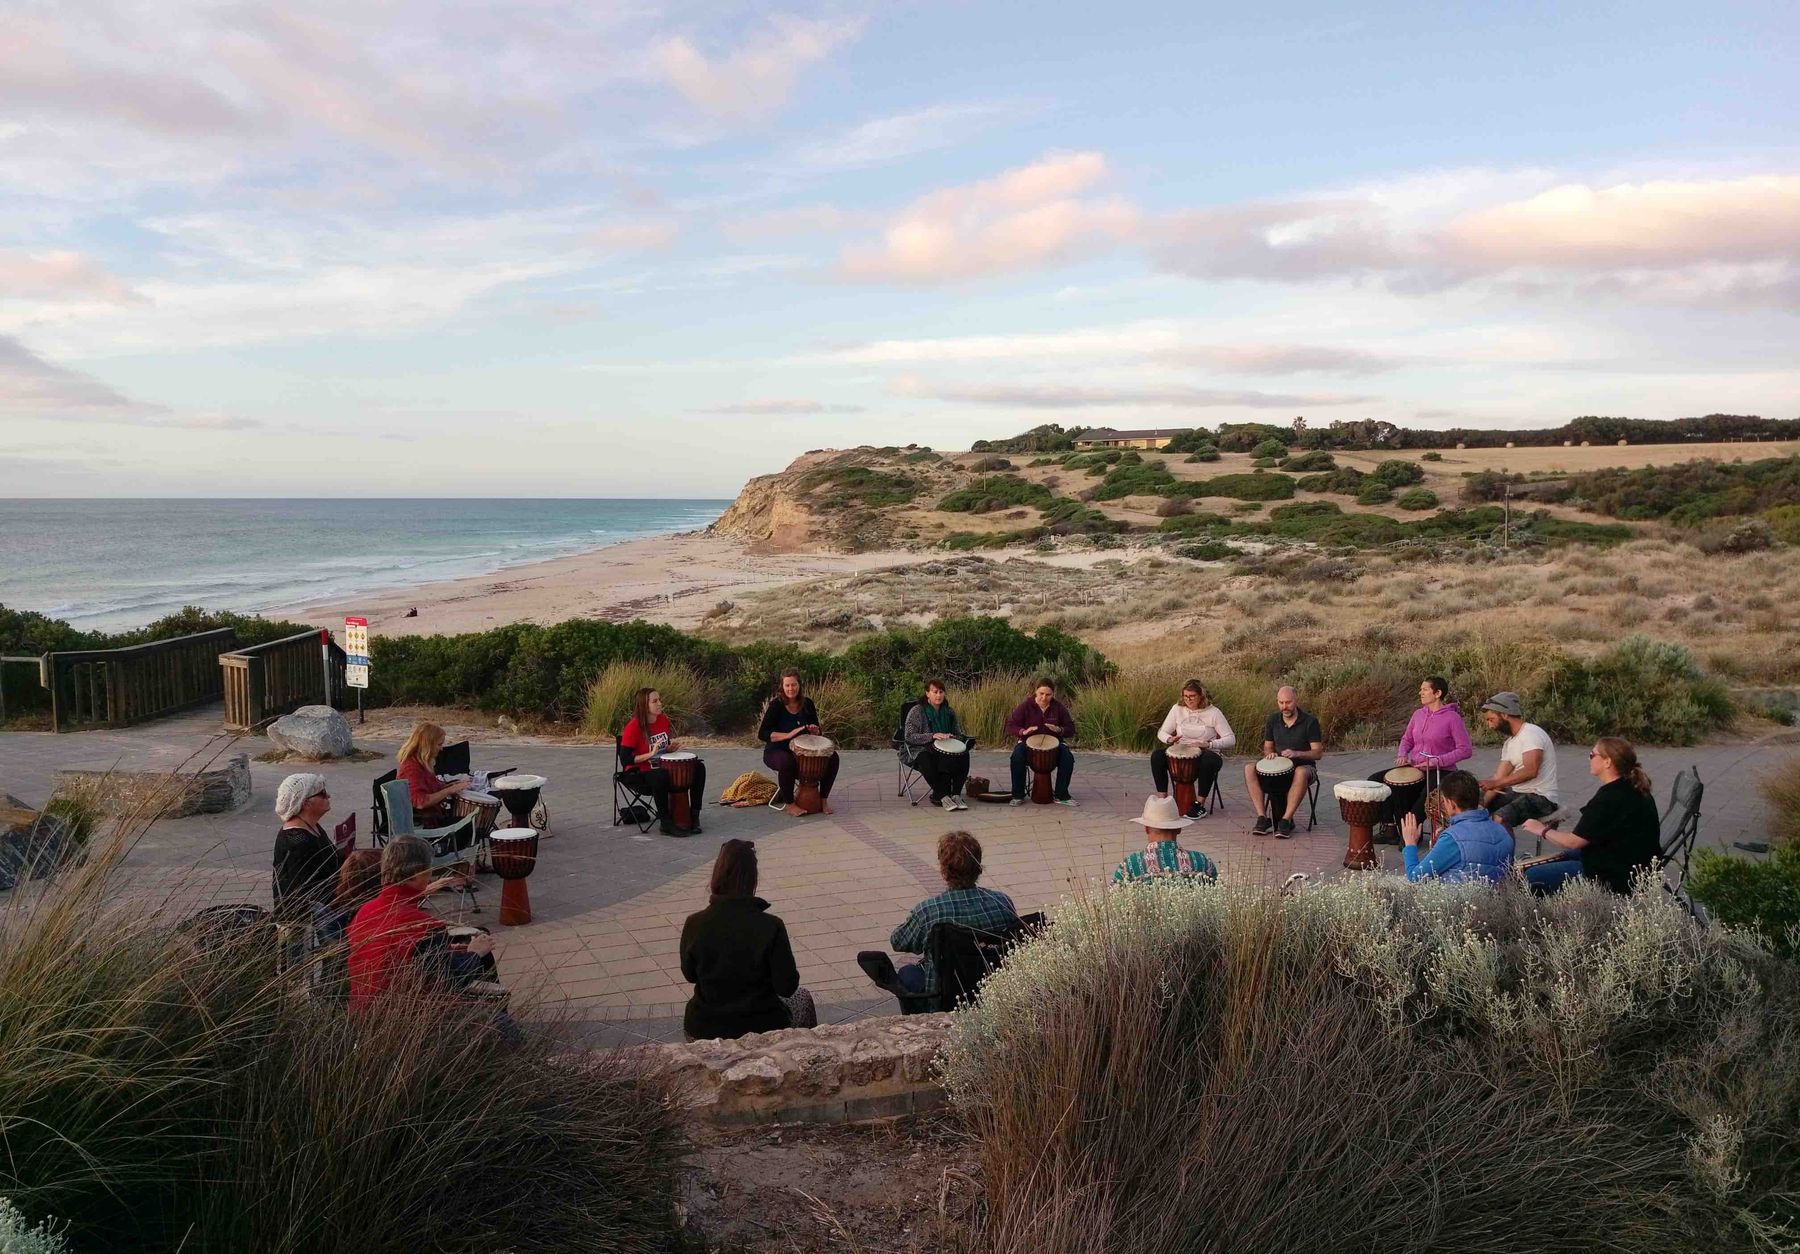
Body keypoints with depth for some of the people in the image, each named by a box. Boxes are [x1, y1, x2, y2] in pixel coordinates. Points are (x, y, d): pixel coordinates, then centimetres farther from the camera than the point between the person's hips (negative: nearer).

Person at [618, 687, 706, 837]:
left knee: (698, 767, -6)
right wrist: (651, 754, -29)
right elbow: (626, 760, -21)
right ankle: (667, 824, -27)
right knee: (661, 777, -40)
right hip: (638, 775, -8)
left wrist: (671, 747, -4)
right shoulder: (633, 727, -18)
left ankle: (693, 816, -2)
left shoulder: (663, 720, 3)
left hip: (661, 768, 8)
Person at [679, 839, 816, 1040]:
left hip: (703, 1031, 2)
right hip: (761, 1029, -2)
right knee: (802, 997, 30)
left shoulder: (694, 924, -15)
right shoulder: (771, 927, -21)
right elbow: (787, 987, -14)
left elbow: (689, 975, 2)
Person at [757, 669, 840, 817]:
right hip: (776, 752, -5)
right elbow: (762, 734, -23)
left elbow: (816, 734, 9)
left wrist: (814, 731, -17)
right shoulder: (776, 705, -15)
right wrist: (788, 735, -33)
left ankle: (823, 799, 0)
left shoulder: (807, 704, -1)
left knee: (832, 758, -14)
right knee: (787, 762, -40)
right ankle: (790, 805, -21)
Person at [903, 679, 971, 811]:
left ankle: (956, 794, -21)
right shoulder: (917, 711, -5)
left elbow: (958, 733, 16)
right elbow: (908, 736, -12)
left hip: (945, 751, 4)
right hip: (921, 750, -4)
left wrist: (952, 737, -10)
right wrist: (932, 736, -24)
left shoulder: (949, 712, 10)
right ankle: (942, 796, -25)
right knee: (928, 763, -39)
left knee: (963, 757, -26)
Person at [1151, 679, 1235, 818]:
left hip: (1205, 754, -3)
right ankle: (1162, 798, -18)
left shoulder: (1213, 712, -5)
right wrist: (1169, 739, -15)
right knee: (1157, 755, -24)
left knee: (1210, 760, -39)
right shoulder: (1177, 709, 4)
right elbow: (1161, 732, 9)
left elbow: (1230, 739, -8)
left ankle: (1200, 803, -25)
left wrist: (1209, 744, -24)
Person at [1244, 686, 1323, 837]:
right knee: (1249, 768, -24)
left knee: (1301, 773, -42)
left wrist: (1297, 754, -27)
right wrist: (1270, 754, -10)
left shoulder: (1310, 721, -9)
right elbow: (1267, 747, 14)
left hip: (1304, 766, -4)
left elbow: (1318, 753, -10)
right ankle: (1263, 817, -27)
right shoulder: (1272, 720, 4)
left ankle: (1286, 820, -35)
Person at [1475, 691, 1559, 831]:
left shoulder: (1531, 733, -14)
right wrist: (1481, 804, -8)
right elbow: (1498, 779, 7)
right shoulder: (1509, 742, 14)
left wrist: (1494, 783, -30)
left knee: (1500, 817, -32)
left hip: (1541, 797, -10)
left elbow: (1531, 770, -28)